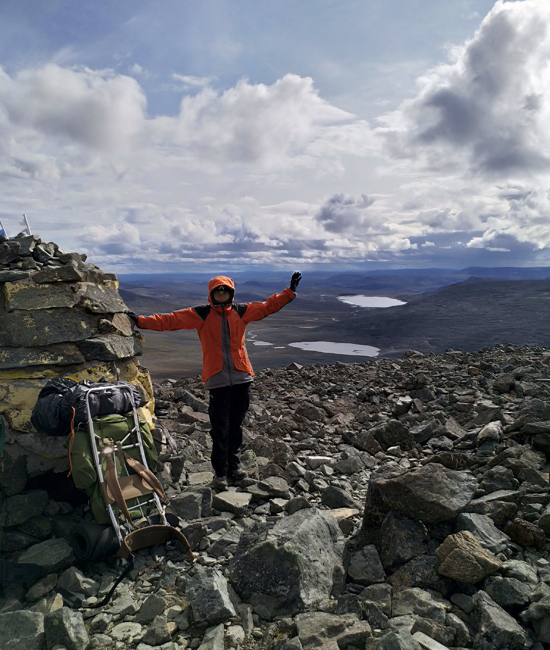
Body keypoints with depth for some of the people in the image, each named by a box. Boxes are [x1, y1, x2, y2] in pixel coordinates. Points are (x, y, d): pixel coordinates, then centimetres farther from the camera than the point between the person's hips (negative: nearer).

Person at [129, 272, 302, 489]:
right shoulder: (201, 314, -1)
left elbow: (268, 306, 13)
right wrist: (141, 321, -15)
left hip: (241, 377, 3)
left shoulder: (241, 311, 8)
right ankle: (221, 472, 13)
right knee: (220, 428, -1)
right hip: (217, 379, -3)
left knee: (236, 424, 13)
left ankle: (233, 464, 29)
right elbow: (170, 320, -6)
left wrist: (290, 291, 10)